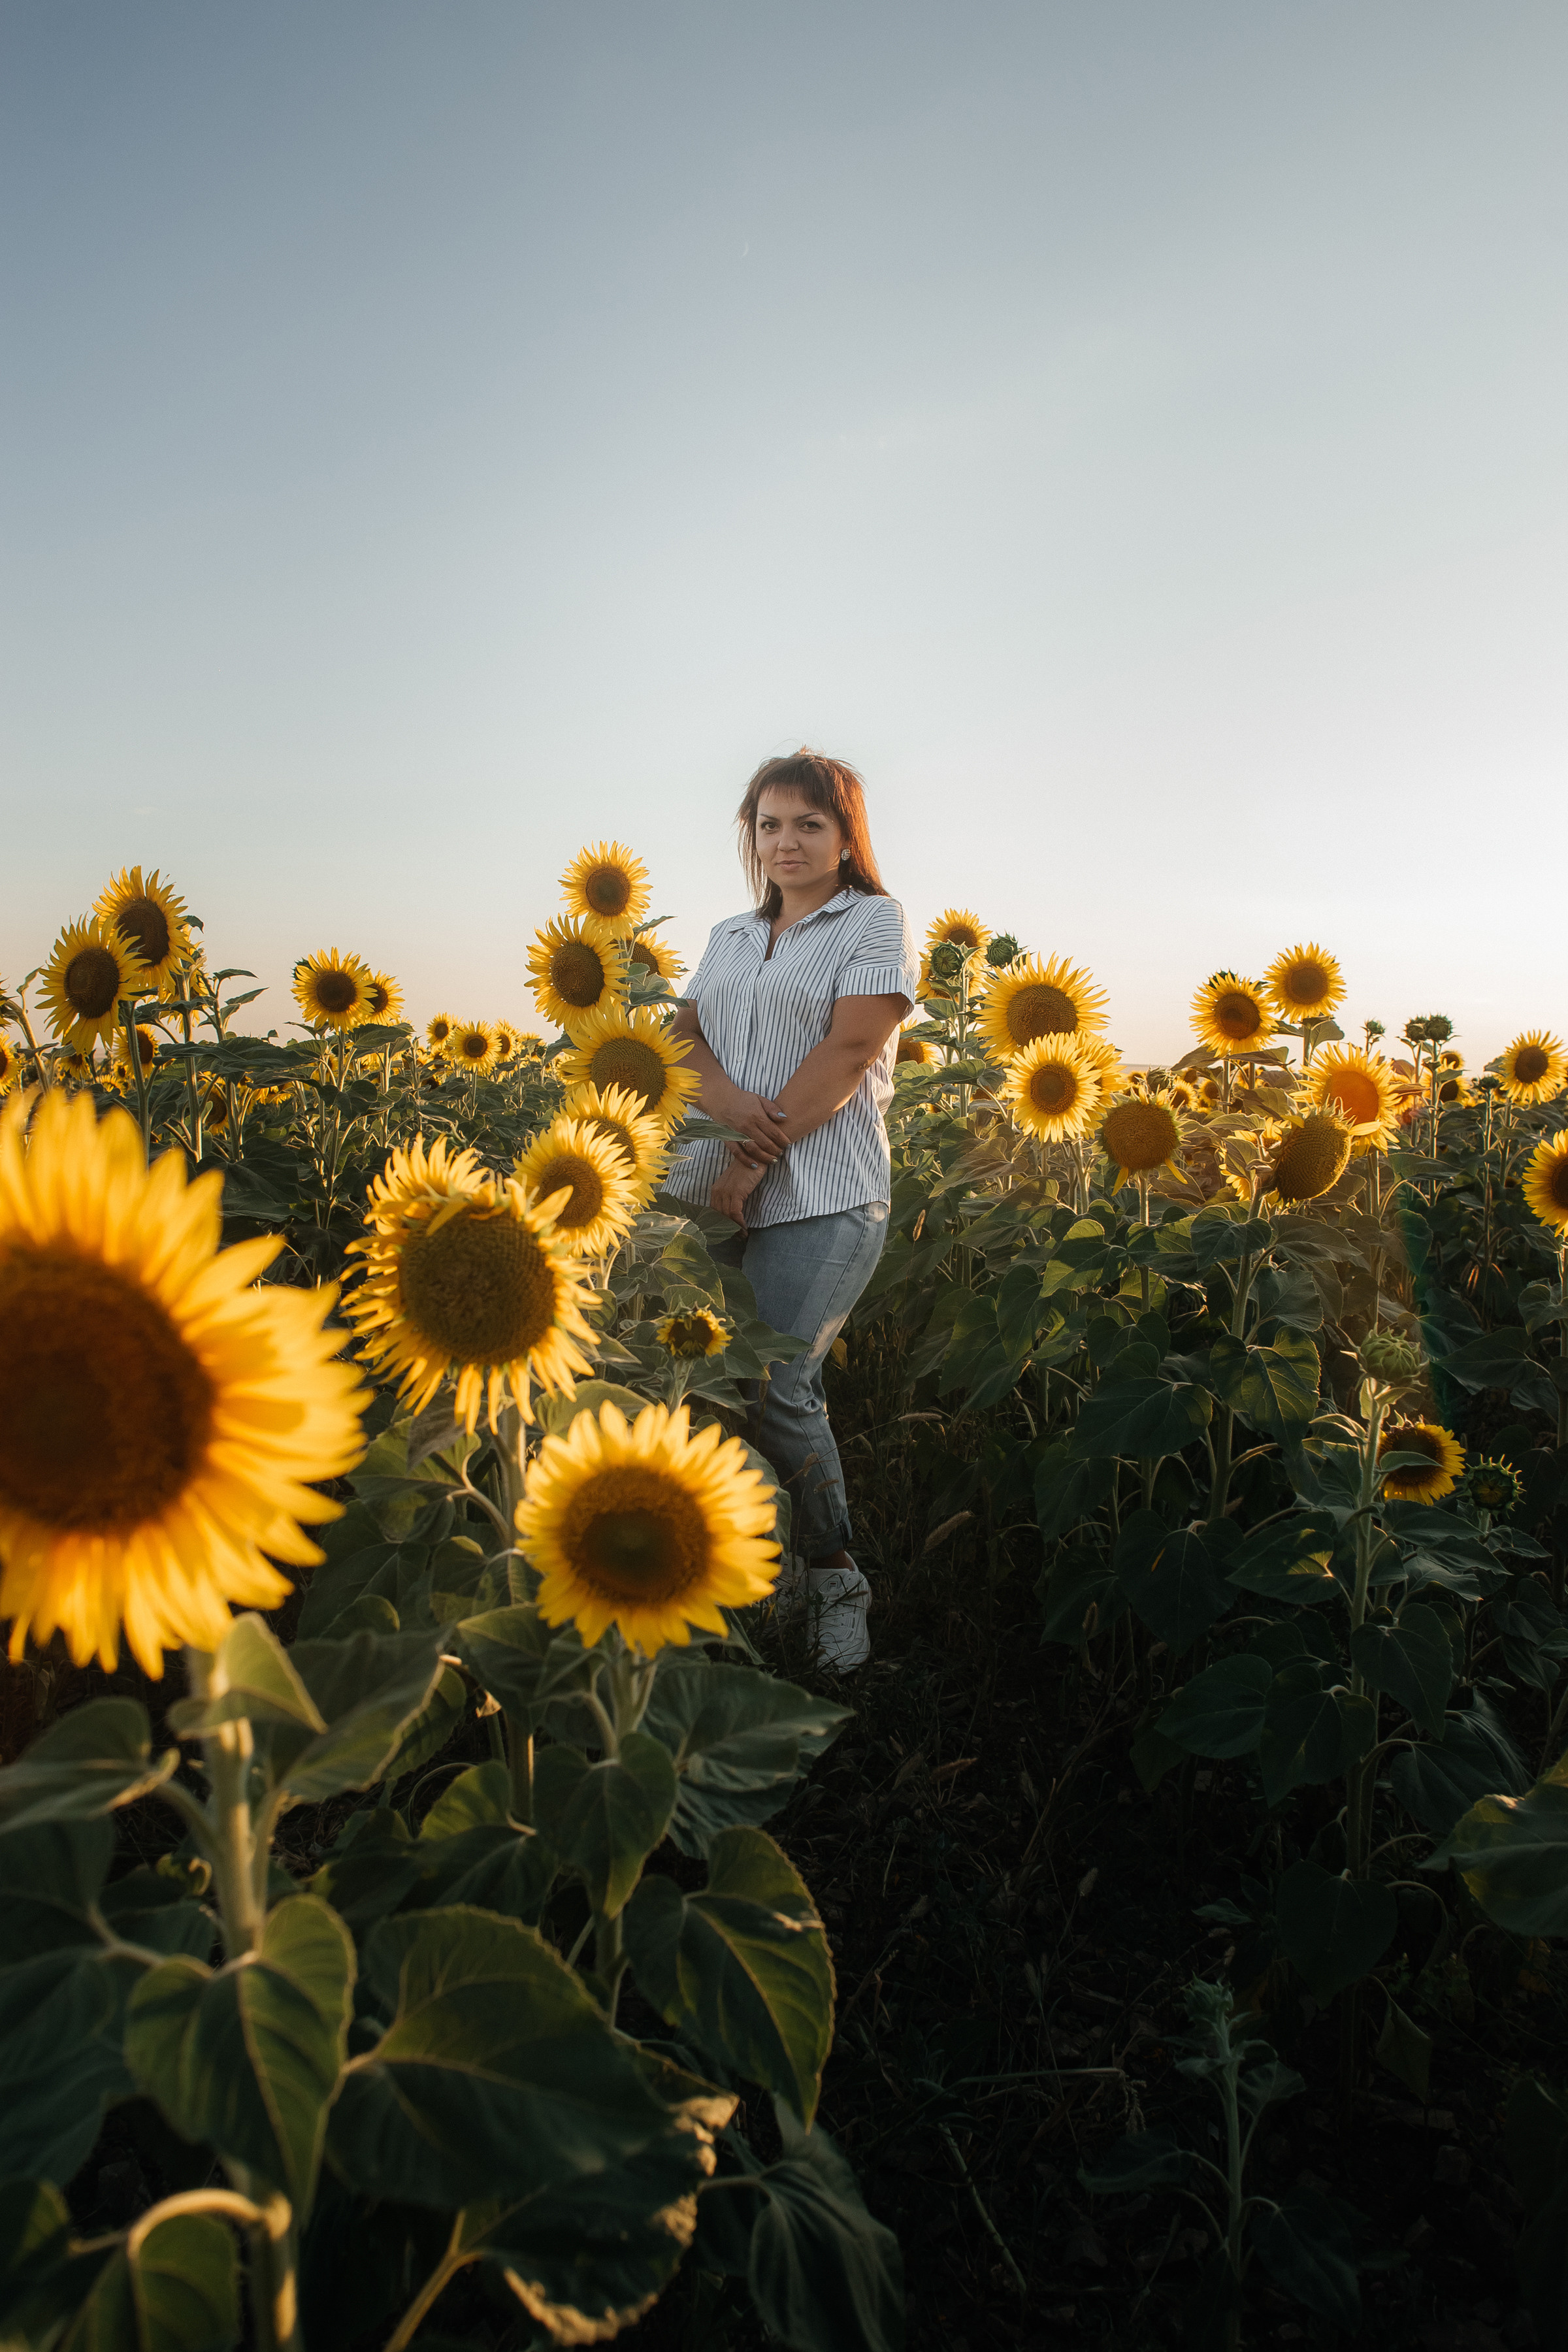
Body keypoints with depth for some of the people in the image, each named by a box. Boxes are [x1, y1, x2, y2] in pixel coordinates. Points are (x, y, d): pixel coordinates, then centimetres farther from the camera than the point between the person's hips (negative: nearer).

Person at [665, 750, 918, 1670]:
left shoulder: (876, 921, 4)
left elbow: (848, 1051, -9)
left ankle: (837, 1580, 8)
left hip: (821, 1199, -6)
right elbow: (686, 1039, 11)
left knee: (774, 1387, -13)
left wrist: (756, 1157, -15)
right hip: (716, 1191, 6)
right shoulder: (729, 937, 22)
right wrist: (729, 1100, -13)